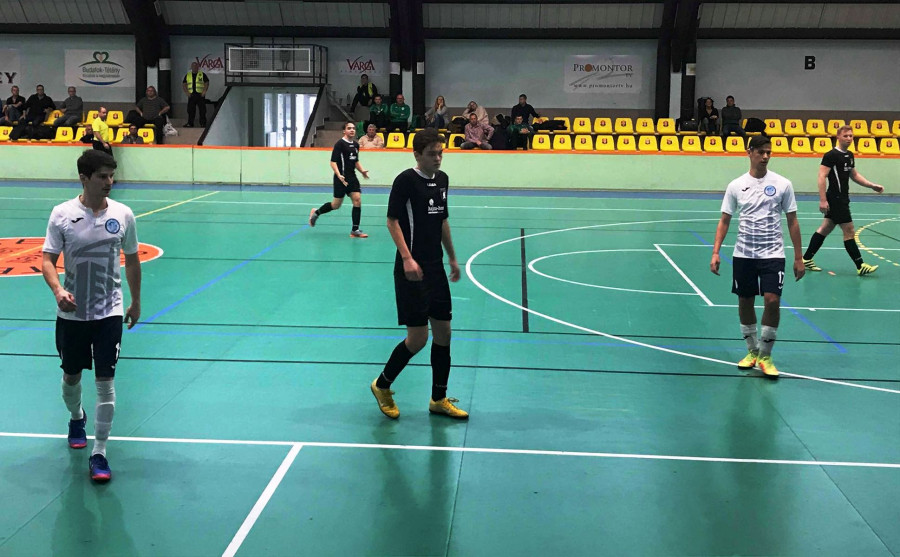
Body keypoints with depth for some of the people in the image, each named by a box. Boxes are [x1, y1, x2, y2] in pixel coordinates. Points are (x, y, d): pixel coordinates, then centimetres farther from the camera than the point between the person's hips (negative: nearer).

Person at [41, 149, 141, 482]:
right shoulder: (62, 214, -7)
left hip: (109, 313, 0)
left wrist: (136, 302, 13)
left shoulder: (122, 214, -4)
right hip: (71, 313, 1)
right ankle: (76, 418, 49)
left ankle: (99, 453, 4)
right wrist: (58, 290, -25)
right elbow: (48, 259, -6)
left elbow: (132, 260, 8)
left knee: (105, 381, -4)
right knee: (71, 375, 17)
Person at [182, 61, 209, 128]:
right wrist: (186, 92, -2)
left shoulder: (202, 75, 6)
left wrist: (204, 91, -12)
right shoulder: (188, 75, 14)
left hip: (200, 95, -2)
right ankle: (190, 123, 8)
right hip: (191, 95, 3)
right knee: (190, 110, 2)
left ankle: (203, 123, 2)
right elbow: (183, 84, 12)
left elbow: (206, 83, 1)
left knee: (202, 110, -3)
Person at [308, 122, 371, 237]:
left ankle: (355, 230, -1)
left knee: (357, 200, -6)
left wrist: (362, 171, 8)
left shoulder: (356, 145, 12)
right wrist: (339, 175, -26)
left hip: (352, 177, 6)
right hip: (341, 178, -6)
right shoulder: (340, 144, -11)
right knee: (336, 205, 1)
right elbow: (333, 162, -14)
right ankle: (316, 213, 27)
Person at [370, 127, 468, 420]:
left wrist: (452, 258, 22)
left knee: (443, 333, 9)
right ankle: (382, 385, 17)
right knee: (417, 338, -6)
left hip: (436, 267, 8)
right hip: (413, 270, -8)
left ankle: (439, 399, 21)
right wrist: (407, 258, -24)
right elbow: (392, 220, -14)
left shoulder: (442, 179, 11)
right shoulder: (406, 180, -11)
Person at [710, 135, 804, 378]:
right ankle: (752, 351, 26)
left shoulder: (783, 184, 0)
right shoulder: (736, 185, 2)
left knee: (772, 301, -13)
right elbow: (724, 221, 5)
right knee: (745, 302, 8)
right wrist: (716, 252, -4)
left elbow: (792, 222, 4)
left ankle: (765, 355, 3)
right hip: (743, 254, 2)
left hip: (772, 253, -2)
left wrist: (798, 257, 1)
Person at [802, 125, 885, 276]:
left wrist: (872, 186, 14)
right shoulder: (831, 155, -13)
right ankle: (860, 266, -1)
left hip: (842, 198, 9)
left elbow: (855, 175, 24)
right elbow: (822, 177, -18)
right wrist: (823, 200, -23)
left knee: (825, 228, 12)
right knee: (849, 231, -6)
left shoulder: (850, 155, 13)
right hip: (835, 198, -9)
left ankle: (806, 259, 20)